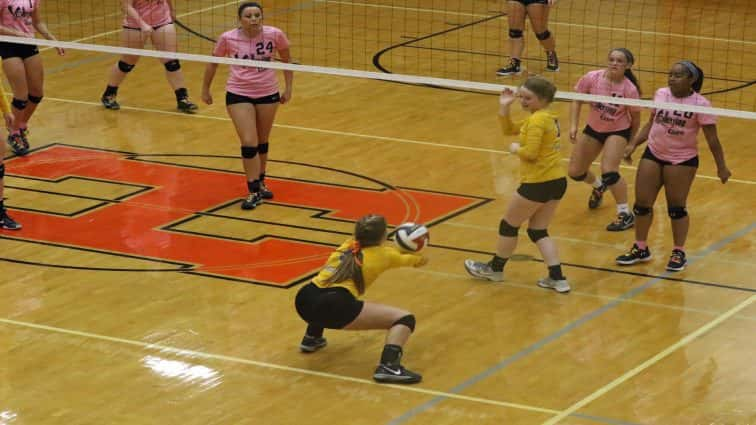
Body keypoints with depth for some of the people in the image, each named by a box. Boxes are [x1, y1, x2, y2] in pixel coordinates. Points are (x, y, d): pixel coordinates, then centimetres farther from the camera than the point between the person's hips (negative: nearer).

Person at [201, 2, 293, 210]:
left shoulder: (275, 35, -13)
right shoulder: (228, 38, -14)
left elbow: (286, 59, 6)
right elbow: (213, 63, 3)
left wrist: (288, 88, 7)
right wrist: (205, 89, 11)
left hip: (268, 93, 2)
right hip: (238, 95, -2)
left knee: (262, 142, 15)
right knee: (249, 143, -10)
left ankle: (260, 182, 35)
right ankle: (253, 191, -1)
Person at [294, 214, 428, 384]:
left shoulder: (346, 247, 30)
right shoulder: (382, 254, 16)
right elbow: (407, 259, 40)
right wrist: (419, 259, 65)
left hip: (304, 300, 7)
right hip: (335, 307, -7)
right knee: (404, 319, -4)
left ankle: (311, 338, 42)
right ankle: (388, 366, -25)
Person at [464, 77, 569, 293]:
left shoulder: (537, 120, -16)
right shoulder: (548, 118, 13)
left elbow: (530, 153, -24)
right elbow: (509, 129, 21)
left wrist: (515, 148, -5)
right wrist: (504, 107, 9)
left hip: (538, 184, -9)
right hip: (557, 181, 9)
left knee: (509, 225, 12)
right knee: (538, 231, 17)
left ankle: (495, 268, 30)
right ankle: (557, 278, 9)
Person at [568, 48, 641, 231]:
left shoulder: (630, 89, -24)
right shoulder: (592, 78, -19)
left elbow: (635, 118, -9)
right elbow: (577, 101, -4)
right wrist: (573, 126, -13)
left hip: (618, 131, -4)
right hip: (593, 129, 4)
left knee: (609, 172, -23)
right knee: (574, 172, 9)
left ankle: (626, 215, -6)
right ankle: (598, 186, 45)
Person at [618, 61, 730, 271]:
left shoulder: (700, 104, -14)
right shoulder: (661, 94, 1)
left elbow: (712, 139, -10)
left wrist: (721, 166, -10)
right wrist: (633, 144, 9)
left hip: (682, 160, -5)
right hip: (653, 155, 5)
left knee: (677, 208, 2)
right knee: (642, 204, 7)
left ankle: (679, 253, 19)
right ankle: (640, 249, 23)